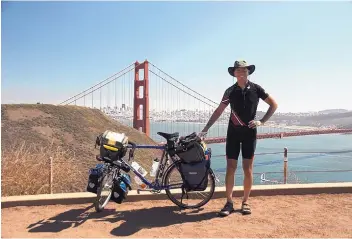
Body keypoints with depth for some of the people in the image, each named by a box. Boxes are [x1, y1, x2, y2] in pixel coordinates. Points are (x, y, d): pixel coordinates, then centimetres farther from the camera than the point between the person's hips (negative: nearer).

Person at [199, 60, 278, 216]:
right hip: (233, 132, 1)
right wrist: (205, 129, -5)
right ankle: (229, 202, 10)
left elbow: (274, 104, 6)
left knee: (248, 169, 3)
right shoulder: (230, 91, 1)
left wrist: (262, 121, -5)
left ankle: (245, 202, 17)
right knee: (230, 168, 0)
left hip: (249, 132, 0)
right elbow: (218, 111, 0)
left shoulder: (256, 89, -1)